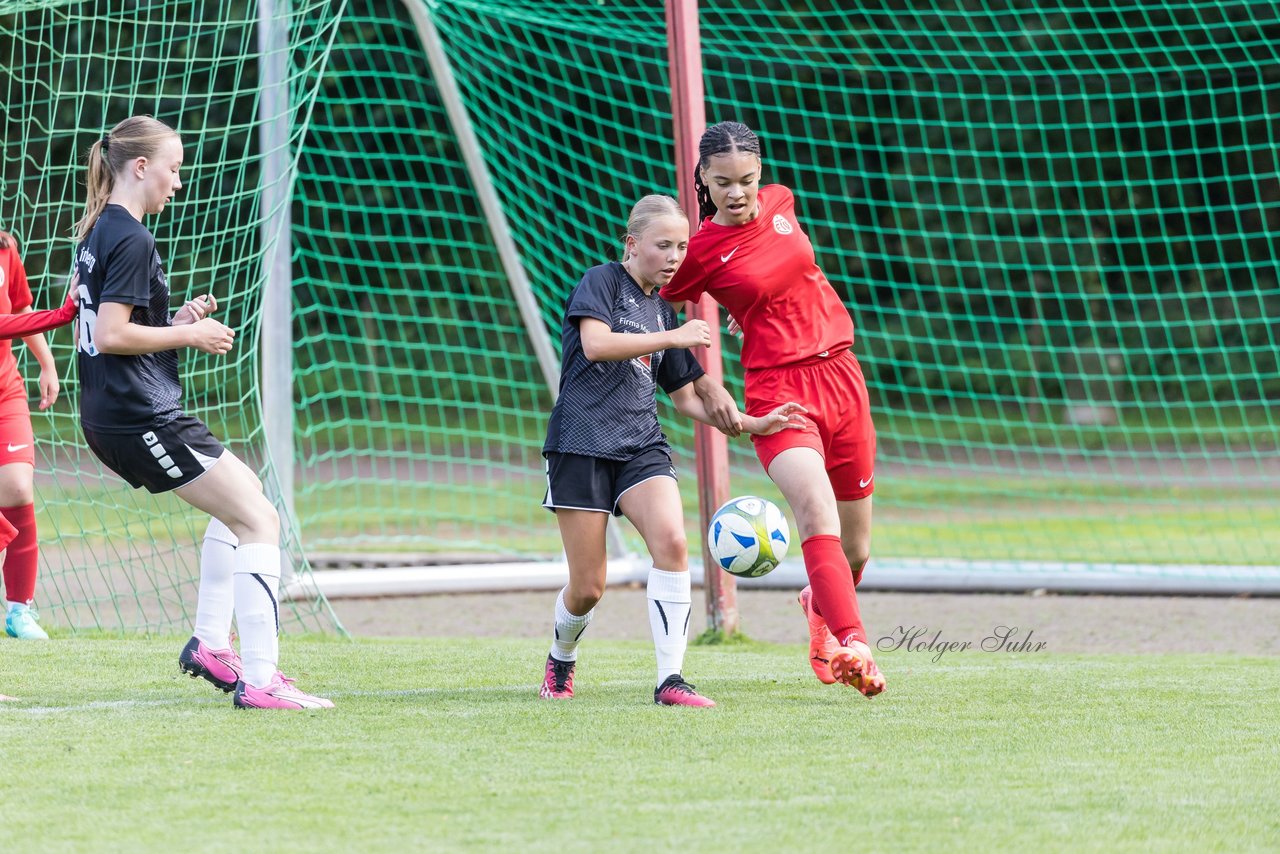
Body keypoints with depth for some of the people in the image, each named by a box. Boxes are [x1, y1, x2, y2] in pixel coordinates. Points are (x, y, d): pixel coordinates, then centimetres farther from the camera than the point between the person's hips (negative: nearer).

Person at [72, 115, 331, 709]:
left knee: (242, 496, 26)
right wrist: (189, 334, -10)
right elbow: (109, 335, -21)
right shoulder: (131, 240, -14)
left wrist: (177, 323, 11)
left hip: (110, 419, 11)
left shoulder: (97, 233, 16)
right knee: (259, 520, -9)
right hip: (142, 416, -11)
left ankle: (209, 642, 22)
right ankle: (258, 679, -15)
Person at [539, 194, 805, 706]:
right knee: (588, 588, -3)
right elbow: (595, 343, -18)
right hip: (583, 445, -5)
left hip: (640, 446, 5)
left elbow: (686, 397, 24)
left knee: (671, 541, -24)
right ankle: (561, 658, 30)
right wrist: (673, 337, -20)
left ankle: (670, 680, -23)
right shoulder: (602, 282, 1)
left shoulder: (662, 312, 19)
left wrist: (750, 424, 12)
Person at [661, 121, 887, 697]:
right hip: (777, 391, -6)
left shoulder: (780, 203, 4)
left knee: (856, 549, 11)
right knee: (816, 509, -30)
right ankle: (853, 647, -43)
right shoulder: (701, 251, -9)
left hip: (840, 376, 6)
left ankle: (820, 606, 45)